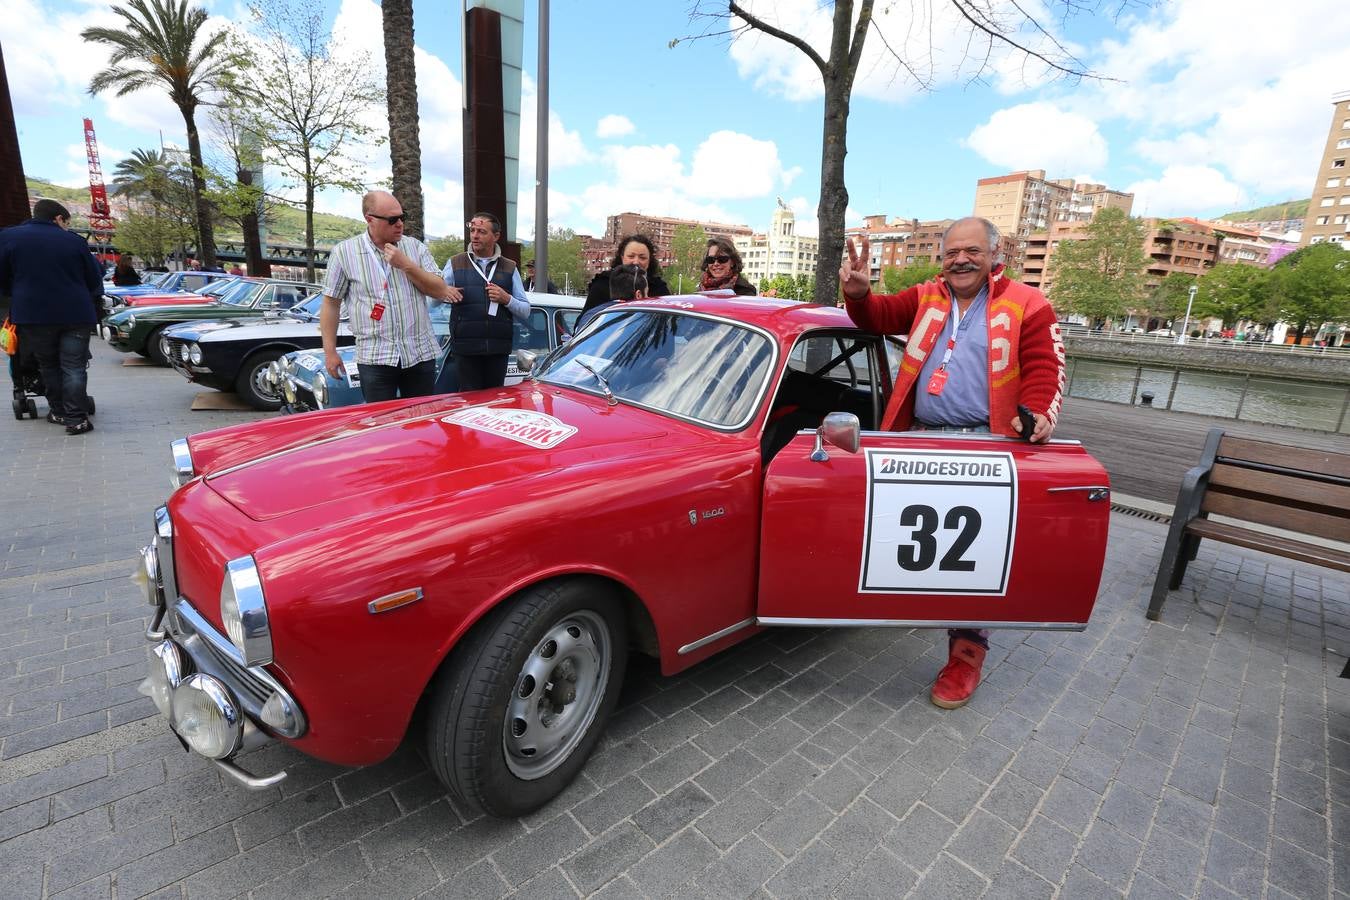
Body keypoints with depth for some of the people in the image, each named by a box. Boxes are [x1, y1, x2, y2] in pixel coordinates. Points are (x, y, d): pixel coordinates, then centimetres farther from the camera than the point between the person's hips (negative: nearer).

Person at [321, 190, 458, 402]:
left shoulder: (416, 247, 7)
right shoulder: (343, 252, 1)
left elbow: (440, 291, 1)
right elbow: (331, 304, 4)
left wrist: (406, 265, -11)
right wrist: (330, 353, 1)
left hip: (421, 354, 2)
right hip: (375, 359, -2)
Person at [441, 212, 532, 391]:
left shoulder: (509, 268, 13)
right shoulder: (455, 263, 11)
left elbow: (525, 312, 10)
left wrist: (506, 299, -8)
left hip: (498, 349, 1)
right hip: (466, 349, -1)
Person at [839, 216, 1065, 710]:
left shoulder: (1028, 306, 3)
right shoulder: (926, 297, 15)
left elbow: (1044, 369, -2)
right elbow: (879, 317, 8)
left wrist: (1037, 413, -21)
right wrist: (858, 293, -14)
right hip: (919, 437, 4)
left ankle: (967, 652, 6)